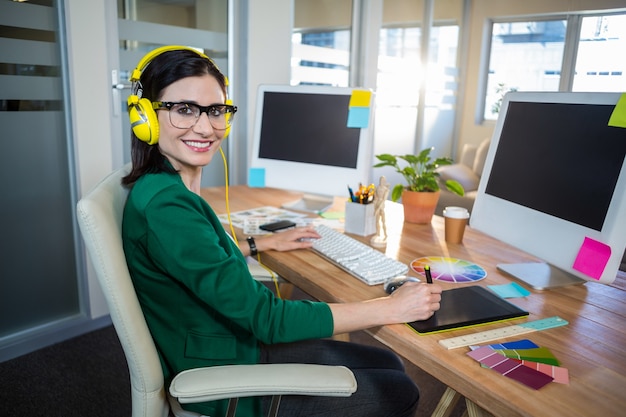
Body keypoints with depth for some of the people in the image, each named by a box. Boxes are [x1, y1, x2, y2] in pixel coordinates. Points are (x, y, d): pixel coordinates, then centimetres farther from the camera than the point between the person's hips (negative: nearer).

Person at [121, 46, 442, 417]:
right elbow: (266, 318, -29)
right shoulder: (164, 205, -30)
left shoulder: (167, 187, 0)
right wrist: (392, 308, -23)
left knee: (388, 363, 15)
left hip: (238, 344, 8)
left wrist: (264, 244, 21)